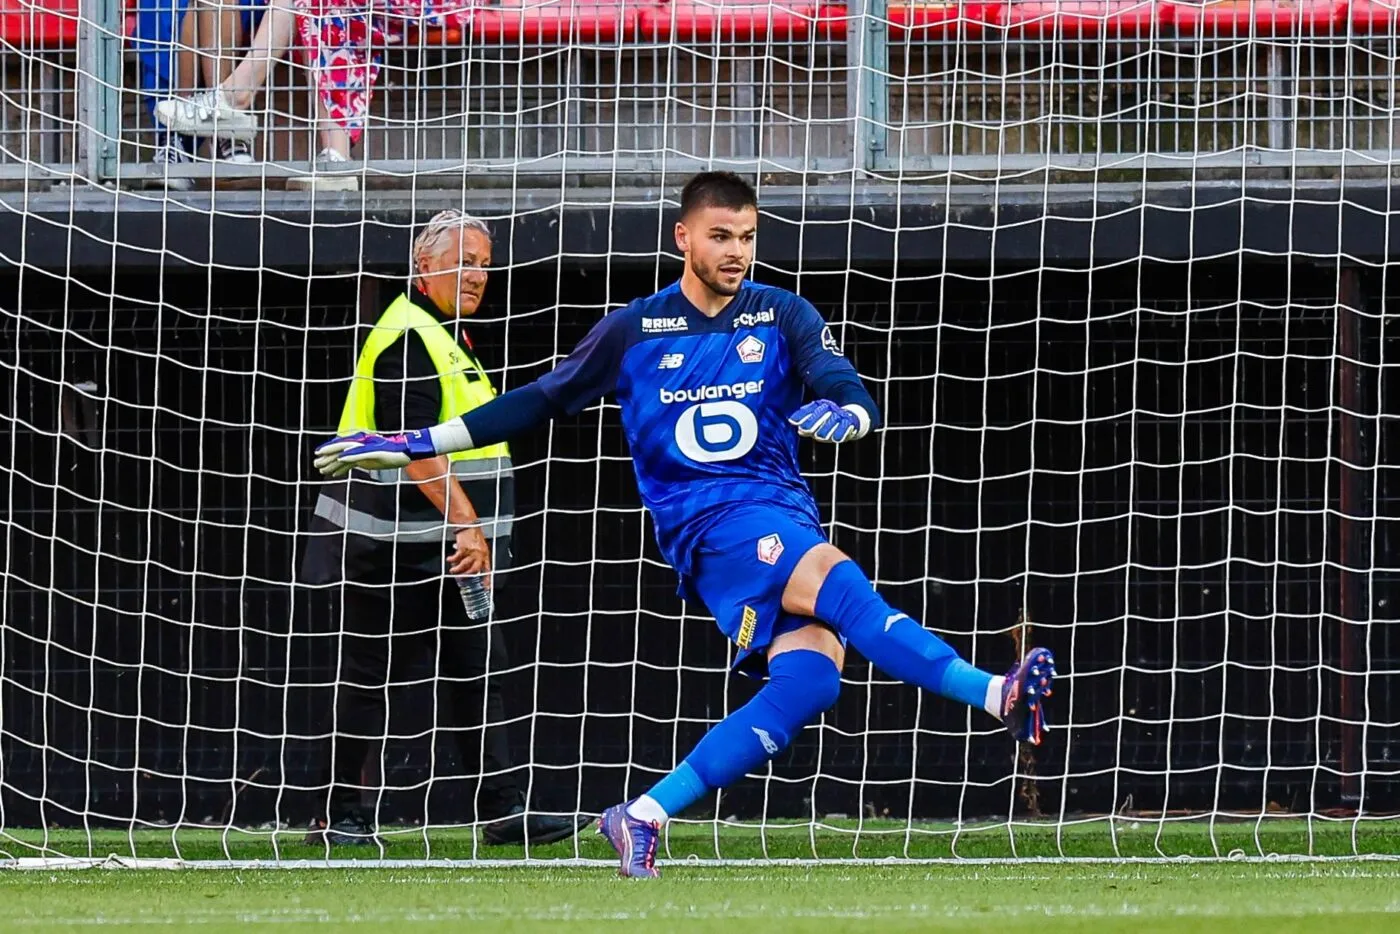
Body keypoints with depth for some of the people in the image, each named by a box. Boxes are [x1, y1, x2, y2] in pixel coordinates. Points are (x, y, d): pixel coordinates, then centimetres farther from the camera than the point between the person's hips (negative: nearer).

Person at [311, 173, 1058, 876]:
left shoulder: (784, 317, 10)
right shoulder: (634, 330, 8)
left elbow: (854, 396, -1)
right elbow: (540, 402, 16)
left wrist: (844, 416, -27)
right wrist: (420, 445, 13)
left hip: (790, 518, 3)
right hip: (710, 522, -3)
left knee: (810, 678, -22)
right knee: (839, 584, -31)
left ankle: (646, 815, -17)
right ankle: (994, 696, -40)